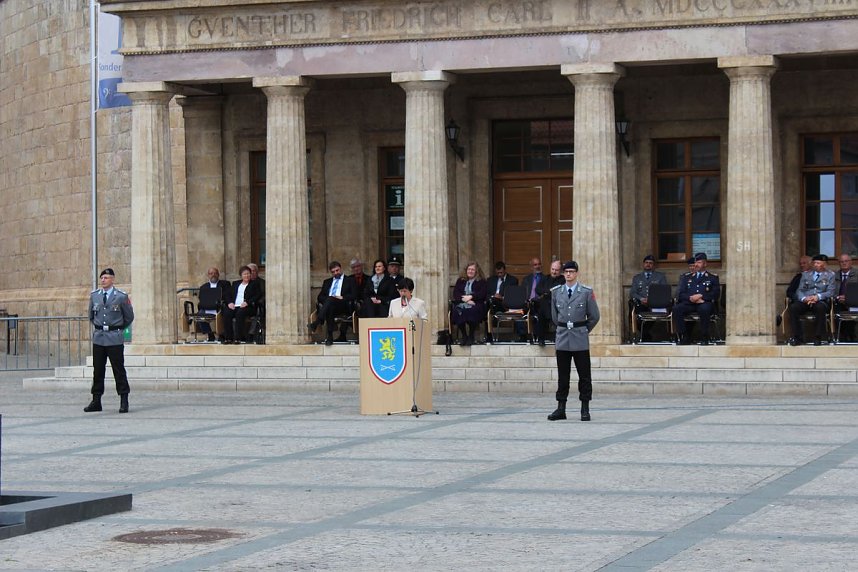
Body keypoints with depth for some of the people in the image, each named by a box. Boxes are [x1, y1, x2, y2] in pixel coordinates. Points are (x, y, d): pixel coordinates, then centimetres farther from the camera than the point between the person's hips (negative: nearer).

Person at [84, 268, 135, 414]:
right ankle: (96, 401, 12)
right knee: (98, 370, 7)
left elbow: (129, 317, 8)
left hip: (115, 338, -4)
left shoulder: (121, 297, -3)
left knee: (119, 370, -2)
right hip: (98, 338, 4)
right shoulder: (94, 295, 8)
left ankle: (124, 402, 2)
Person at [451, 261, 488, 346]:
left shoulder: (481, 281, 15)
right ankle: (463, 335, -22)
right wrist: (464, 299, -9)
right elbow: (455, 293, 9)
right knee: (457, 310, -34)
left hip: (476, 304, -2)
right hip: (461, 303, 2)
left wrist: (471, 297, -12)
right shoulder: (460, 281, 23)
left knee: (471, 311, -38)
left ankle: (471, 336, -23)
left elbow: (482, 294, 1)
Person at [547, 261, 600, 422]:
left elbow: (594, 316, 4)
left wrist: (582, 330, 10)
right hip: (562, 339, 2)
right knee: (562, 376, 6)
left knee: (584, 376, 1)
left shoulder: (586, 292, -2)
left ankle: (585, 409, 6)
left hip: (580, 340, -2)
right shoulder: (556, 292, 6)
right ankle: (561, 408, 10)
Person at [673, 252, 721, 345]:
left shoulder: (713, 277, 19)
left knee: (704, 309, -40)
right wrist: (690, 298, -9)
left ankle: (704, 339, -28)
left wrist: (701, 296, -10)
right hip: (689, 303, 3)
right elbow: (680, 293, 13)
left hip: (704, 303, -2)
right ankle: (684, 338, -25)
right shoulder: (686, 277, 25)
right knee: (676, 309, -30)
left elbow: (715, 294, 6)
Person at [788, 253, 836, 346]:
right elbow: (799, 290, 12)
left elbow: (831, 292, -1)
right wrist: (804, 298, -13)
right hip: (805, 302, 3)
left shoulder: (830, 275, 12)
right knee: (793, 307, -28)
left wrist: (818, 296, -19)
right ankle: (798, 337, -23)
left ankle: (819, 337, -29)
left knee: (820, 307, -39)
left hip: (821, 301, -3)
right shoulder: (806, 274, 21)